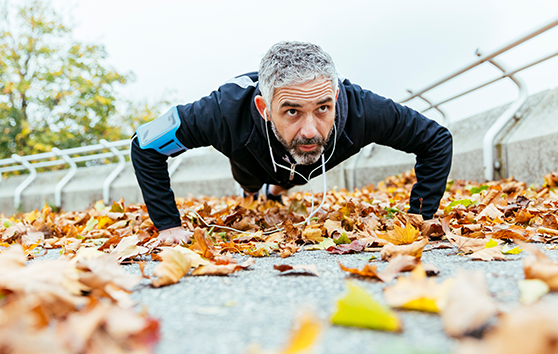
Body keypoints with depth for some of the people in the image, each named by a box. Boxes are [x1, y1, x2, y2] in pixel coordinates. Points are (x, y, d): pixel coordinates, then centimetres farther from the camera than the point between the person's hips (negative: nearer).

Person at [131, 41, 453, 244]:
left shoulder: (360, 109, -48)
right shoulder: (228, 111, -51)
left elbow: (437, 140, -31)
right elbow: (146, 144, -35)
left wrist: (418, 218, -36)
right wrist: (169, 225, -37)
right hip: (253, 162, -1)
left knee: (286, 182, 37)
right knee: (251, 186, 35)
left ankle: (277, 189, 70)